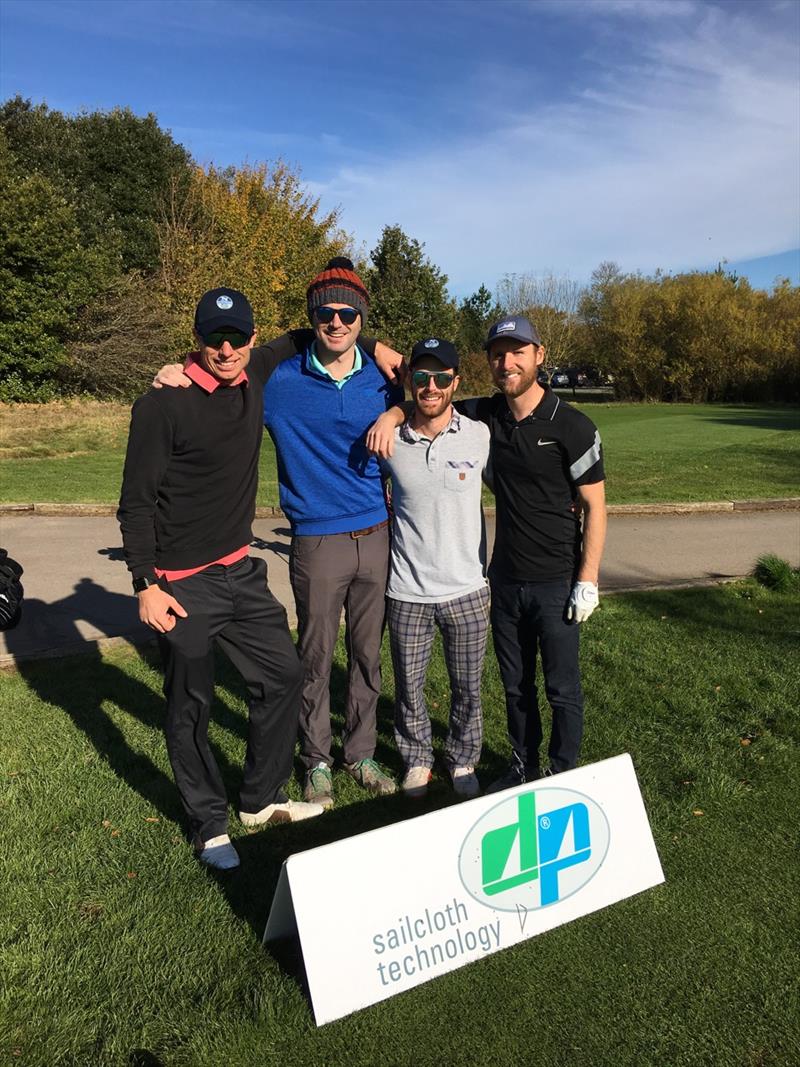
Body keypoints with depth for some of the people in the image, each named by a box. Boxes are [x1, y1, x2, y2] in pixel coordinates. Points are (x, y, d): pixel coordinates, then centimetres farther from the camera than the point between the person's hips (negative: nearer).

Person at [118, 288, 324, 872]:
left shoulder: (260, 375, 2)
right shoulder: (164, 404, -15)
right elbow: (136, 503, -11)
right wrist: (145, 585, -15)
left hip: (241, 571, 7)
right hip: (183, 584, -6)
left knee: (283, 675, 12)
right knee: (191, 704, 7)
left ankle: (262, 799, 32)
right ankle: (209, 823, 28)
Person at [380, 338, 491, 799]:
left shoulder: (480, 436, -6)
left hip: (467, 590, 0)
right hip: (407, 592, 0)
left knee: (468, 688, 15)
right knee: (409, 686, 13)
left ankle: (463, 760, 39)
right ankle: (418, 759, 38)